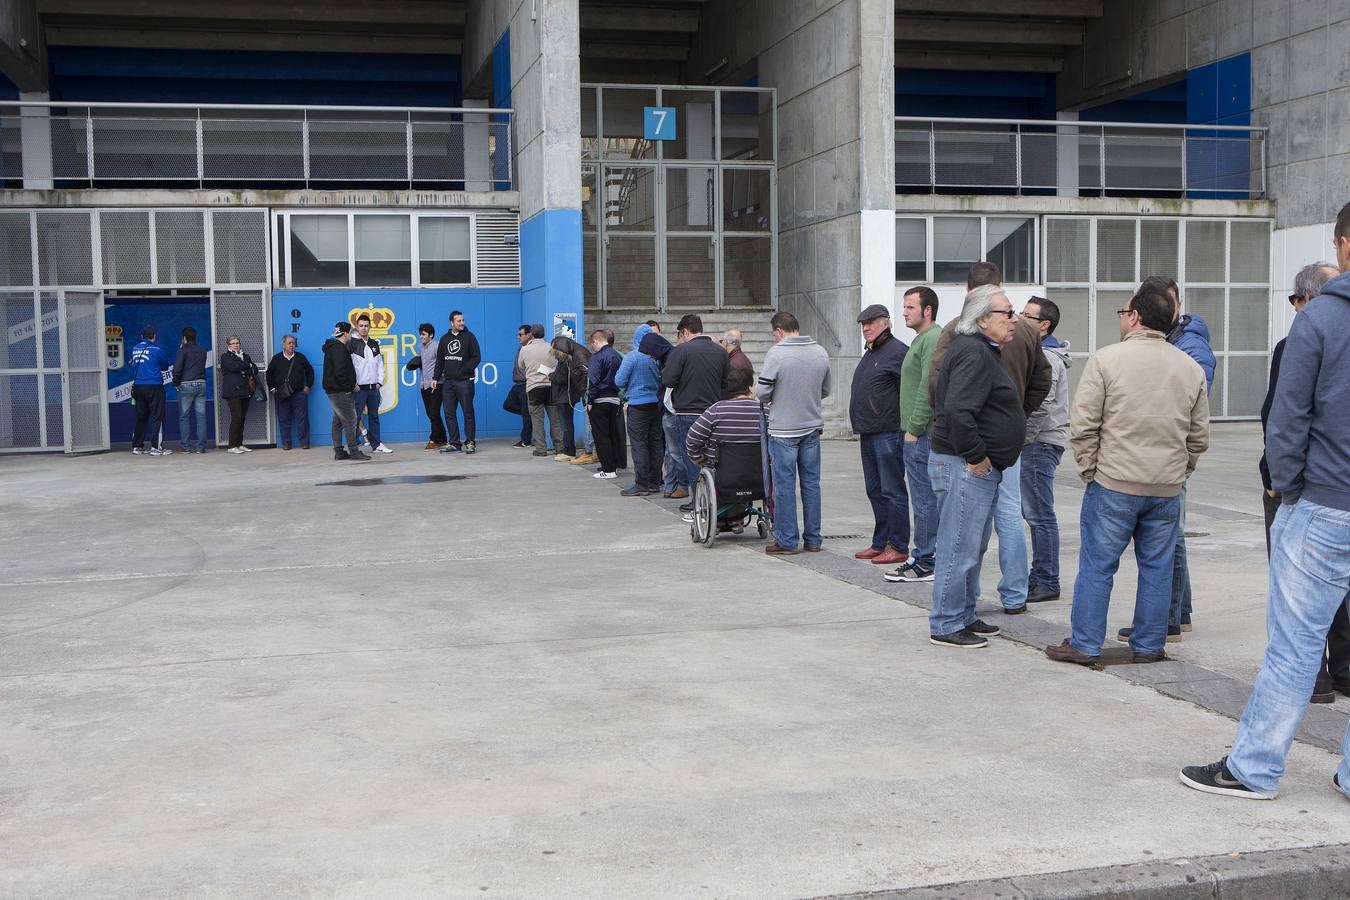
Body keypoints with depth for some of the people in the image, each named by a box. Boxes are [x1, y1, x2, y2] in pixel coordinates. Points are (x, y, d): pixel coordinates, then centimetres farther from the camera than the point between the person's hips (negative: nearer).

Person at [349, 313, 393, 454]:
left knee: (374, 416, 10)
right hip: (359, 388, -6)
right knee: (355, 417, -4)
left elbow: (380, 363, 17)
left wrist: (380, 381, 6)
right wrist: (353, 384, -13)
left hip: (374, 387, 6)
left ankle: (376, 445, 15)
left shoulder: (374, 344, 14)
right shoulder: (352, 344, -5)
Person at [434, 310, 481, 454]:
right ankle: (454, 443, 9)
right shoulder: (445, 339, 13)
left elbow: (477, 357, -4)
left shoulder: (469, 337, 1)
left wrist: (464, 370, -14)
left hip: (464, 381, -4)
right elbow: (439, 360, 18)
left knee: (468, 412, -2)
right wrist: (436, 377, 10)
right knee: (449, 413, 4)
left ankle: (470, 442, 3)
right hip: (448, 382, 5)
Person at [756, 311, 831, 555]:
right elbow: (825, 391, 12)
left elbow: (762, 392, -14)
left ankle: (787, 541, 7)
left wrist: (769, 399, 8)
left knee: (785, 486, 2)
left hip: (783, 429, -5)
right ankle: (813, 539, 16)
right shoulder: (820, 352, 4)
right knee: (811, 483, 11)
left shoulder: (776, 353, -14)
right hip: (812, 427, 5)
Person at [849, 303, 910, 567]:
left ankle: (898, 547, 1)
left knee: (893, 491, -5)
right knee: (875, 491, 14)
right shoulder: (869, 354, 19)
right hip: (868, 434, 10)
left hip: (888, 434, -10)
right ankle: (880, 543, 22)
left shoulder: (897, 352, -11)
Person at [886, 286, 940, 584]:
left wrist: (914, 429, -17)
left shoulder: (932, 340, -14)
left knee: (925, 500, -6)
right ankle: (925, 556, 19)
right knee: (925, 500, 13)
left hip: (922, 436, -11)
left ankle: (925, 563, -2)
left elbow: (928, 389, -20)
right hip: (917, 434, 11)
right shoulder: (921, 339, 20)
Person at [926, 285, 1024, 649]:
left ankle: (964, 617, 28)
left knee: (973, 548, 18)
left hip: (980, 467, 11)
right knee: (959, 549, -5)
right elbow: (958, 411, -28)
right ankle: (946, 626, 3)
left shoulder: (982, 350, 17)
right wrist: (975, 457, -20)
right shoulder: (973, 353, -18)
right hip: (964, 467, -11)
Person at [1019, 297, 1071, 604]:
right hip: (1036, 443, 11)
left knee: (1039, 515, -6)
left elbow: (1042, 407, -22)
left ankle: (1047, 582, -1)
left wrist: (1021, 439, -16)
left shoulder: (1046, 358, -15)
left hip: (1040, 443, -11)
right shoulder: (1036, 353, 18)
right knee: (1032, 512, 14)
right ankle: (1040, 576, 21)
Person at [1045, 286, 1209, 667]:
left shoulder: (1106, 360, -8)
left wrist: (1089, 470, 1)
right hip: (1168, 489, 4)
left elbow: (1083, 426, -9)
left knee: (1097, 566, 4)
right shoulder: (1192, 368, 8)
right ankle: (1148, 647, 19)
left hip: (1114, 483, -4)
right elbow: (1199, 436, 12)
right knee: (1157, 569, 12)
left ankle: (1085, 645, 9)